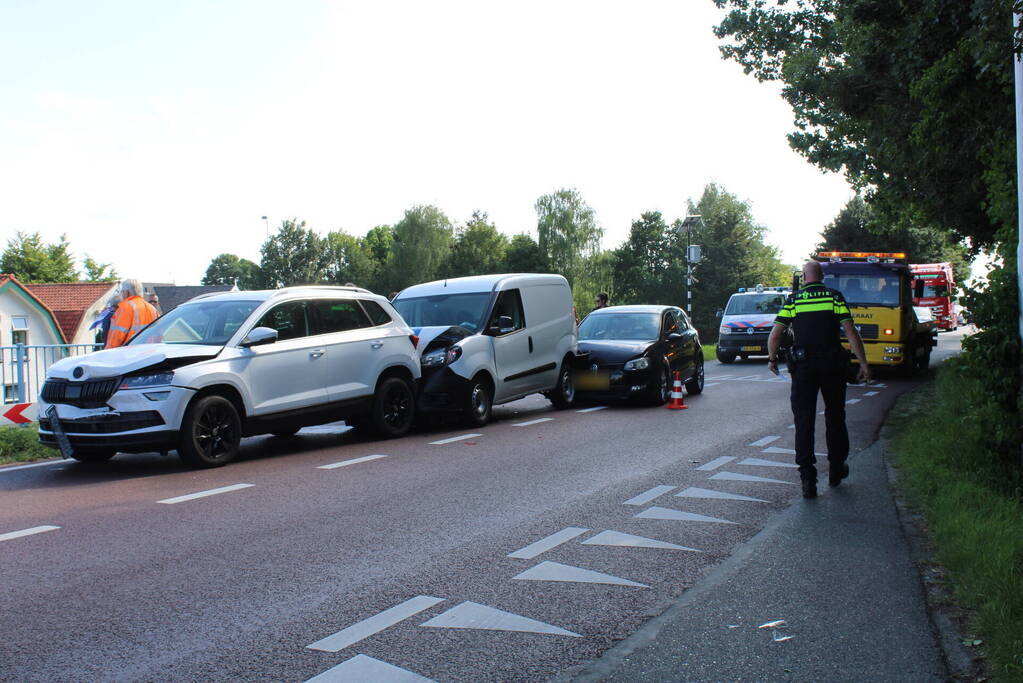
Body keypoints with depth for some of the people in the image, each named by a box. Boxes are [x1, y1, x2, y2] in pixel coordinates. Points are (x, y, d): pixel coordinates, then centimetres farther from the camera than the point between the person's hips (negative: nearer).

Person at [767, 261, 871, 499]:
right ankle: (836, 470, 29)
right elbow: (851, 332, -6)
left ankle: (807, 478, -4)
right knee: (835, 418, 16)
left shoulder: (793, 299, 2)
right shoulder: (835, 297, 1)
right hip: (833, 365, 1)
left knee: (804, 420, 2)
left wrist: (772, 359, 13)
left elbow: (775, 335, -2)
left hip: (803, 366, -1)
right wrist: (863, 363, -2)